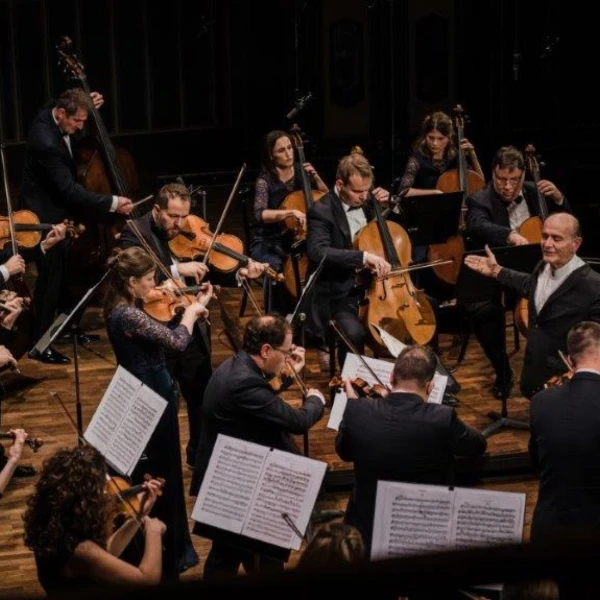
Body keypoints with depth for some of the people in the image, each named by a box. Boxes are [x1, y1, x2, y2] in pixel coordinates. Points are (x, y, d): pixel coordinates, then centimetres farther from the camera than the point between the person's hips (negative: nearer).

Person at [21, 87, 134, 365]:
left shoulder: (50, 113, -7)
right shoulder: (46, 143, -33)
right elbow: (69, 189, -32)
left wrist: (87, 108, 0)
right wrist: (112, 203, -31)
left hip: (57, 209, 10)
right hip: (46, 216, -10)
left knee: (66, 271, 20)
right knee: (50, 277, -3)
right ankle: (39, 343, 5)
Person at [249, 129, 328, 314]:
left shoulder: (301, 170, 2)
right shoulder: (265, 180, -12)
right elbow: (260, 214, -27)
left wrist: (315, 177, -8)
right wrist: (291, 212, -38)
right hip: (269, 243, -4)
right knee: (276, 269, -34)